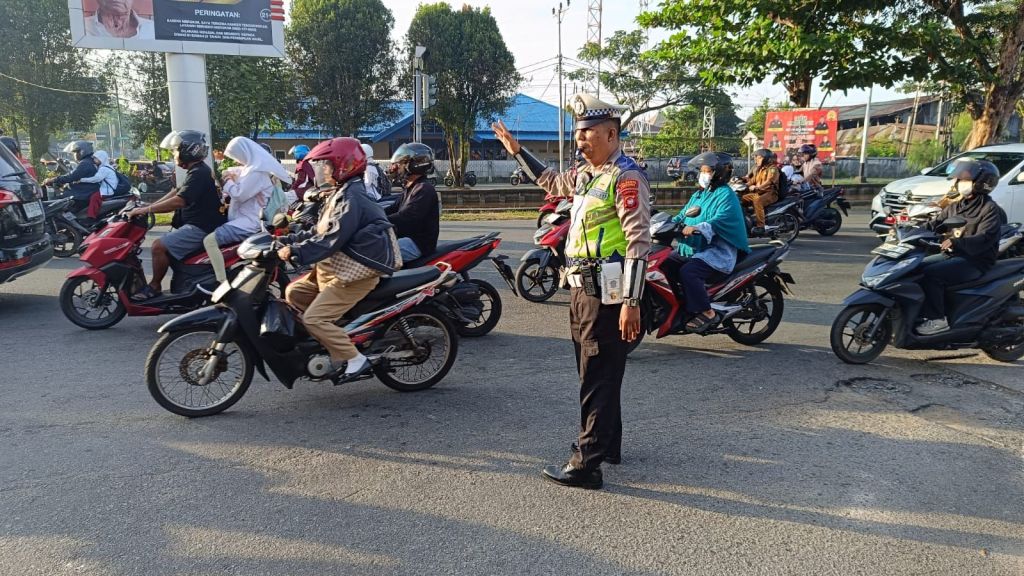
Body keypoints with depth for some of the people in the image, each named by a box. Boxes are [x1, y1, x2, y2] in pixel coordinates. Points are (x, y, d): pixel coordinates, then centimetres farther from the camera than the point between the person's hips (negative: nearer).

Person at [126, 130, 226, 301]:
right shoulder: (198, 171, 16)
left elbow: (178, 201, -28)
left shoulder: (198, 173, -19)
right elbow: (176, 192, 18)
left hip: (200, 228, -11)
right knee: (165, 244, 20)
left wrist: (145, 210, -22)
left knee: (159, 246, -16)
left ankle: (154, 286, 0)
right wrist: (148, 206, 11)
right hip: (196, 224, 11)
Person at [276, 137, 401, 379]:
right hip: (330, 268, 11)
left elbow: (331, 240, -26)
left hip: (354, 274, -11)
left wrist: (295, 252, -26)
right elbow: (318, 233, 18)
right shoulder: (338, 195, 17)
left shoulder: (351, 198, -17)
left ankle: (354, 358, -6)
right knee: (293, 293, 15)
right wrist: (285, 240, 9)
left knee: (314, 318, -16)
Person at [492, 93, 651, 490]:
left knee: (599, 379, -4)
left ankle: (587, 465, 2)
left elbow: (638, 242, -20)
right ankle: (606, 444, 33)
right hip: (582, 289, 10)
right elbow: (551, 182, 37)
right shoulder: (585, 174, 15)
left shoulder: (626, 177, -14)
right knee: (593, 373, 19)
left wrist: (632, 302, -25)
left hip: (607, 294, -10)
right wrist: (517, 151, 34)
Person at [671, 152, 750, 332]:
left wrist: (697, 228, -41)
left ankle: (706, 313, -22)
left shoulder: (726, 195, -8)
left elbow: (721, 220, -25)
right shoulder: (698, 194, 20)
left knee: (688, 271, -31)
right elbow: (683, 214, 19)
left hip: (717, 251, -9)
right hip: (693, 249, 9)